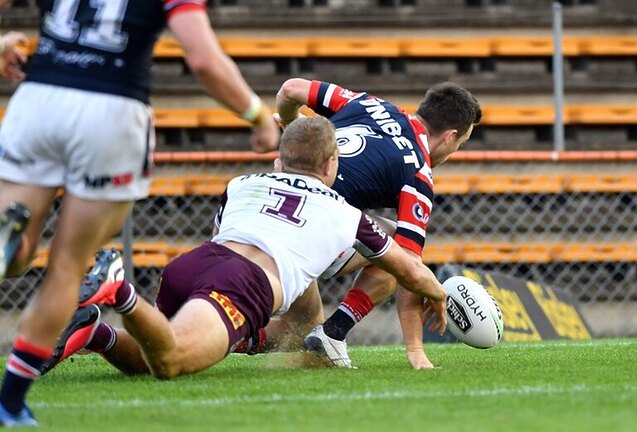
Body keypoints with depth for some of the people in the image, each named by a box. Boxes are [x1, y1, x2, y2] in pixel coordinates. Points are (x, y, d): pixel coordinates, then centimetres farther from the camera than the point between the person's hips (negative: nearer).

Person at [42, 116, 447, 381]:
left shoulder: (243, 185, 34)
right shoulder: (345, 214, 26)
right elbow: (410, 269, 40)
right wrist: (439, 296, 62)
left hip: (192, 261, 5)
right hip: (245, 285, -5)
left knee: (145, 359, 23)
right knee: (168, 361, -24)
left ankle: (95, 332, -10)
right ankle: (121, 292, -50)